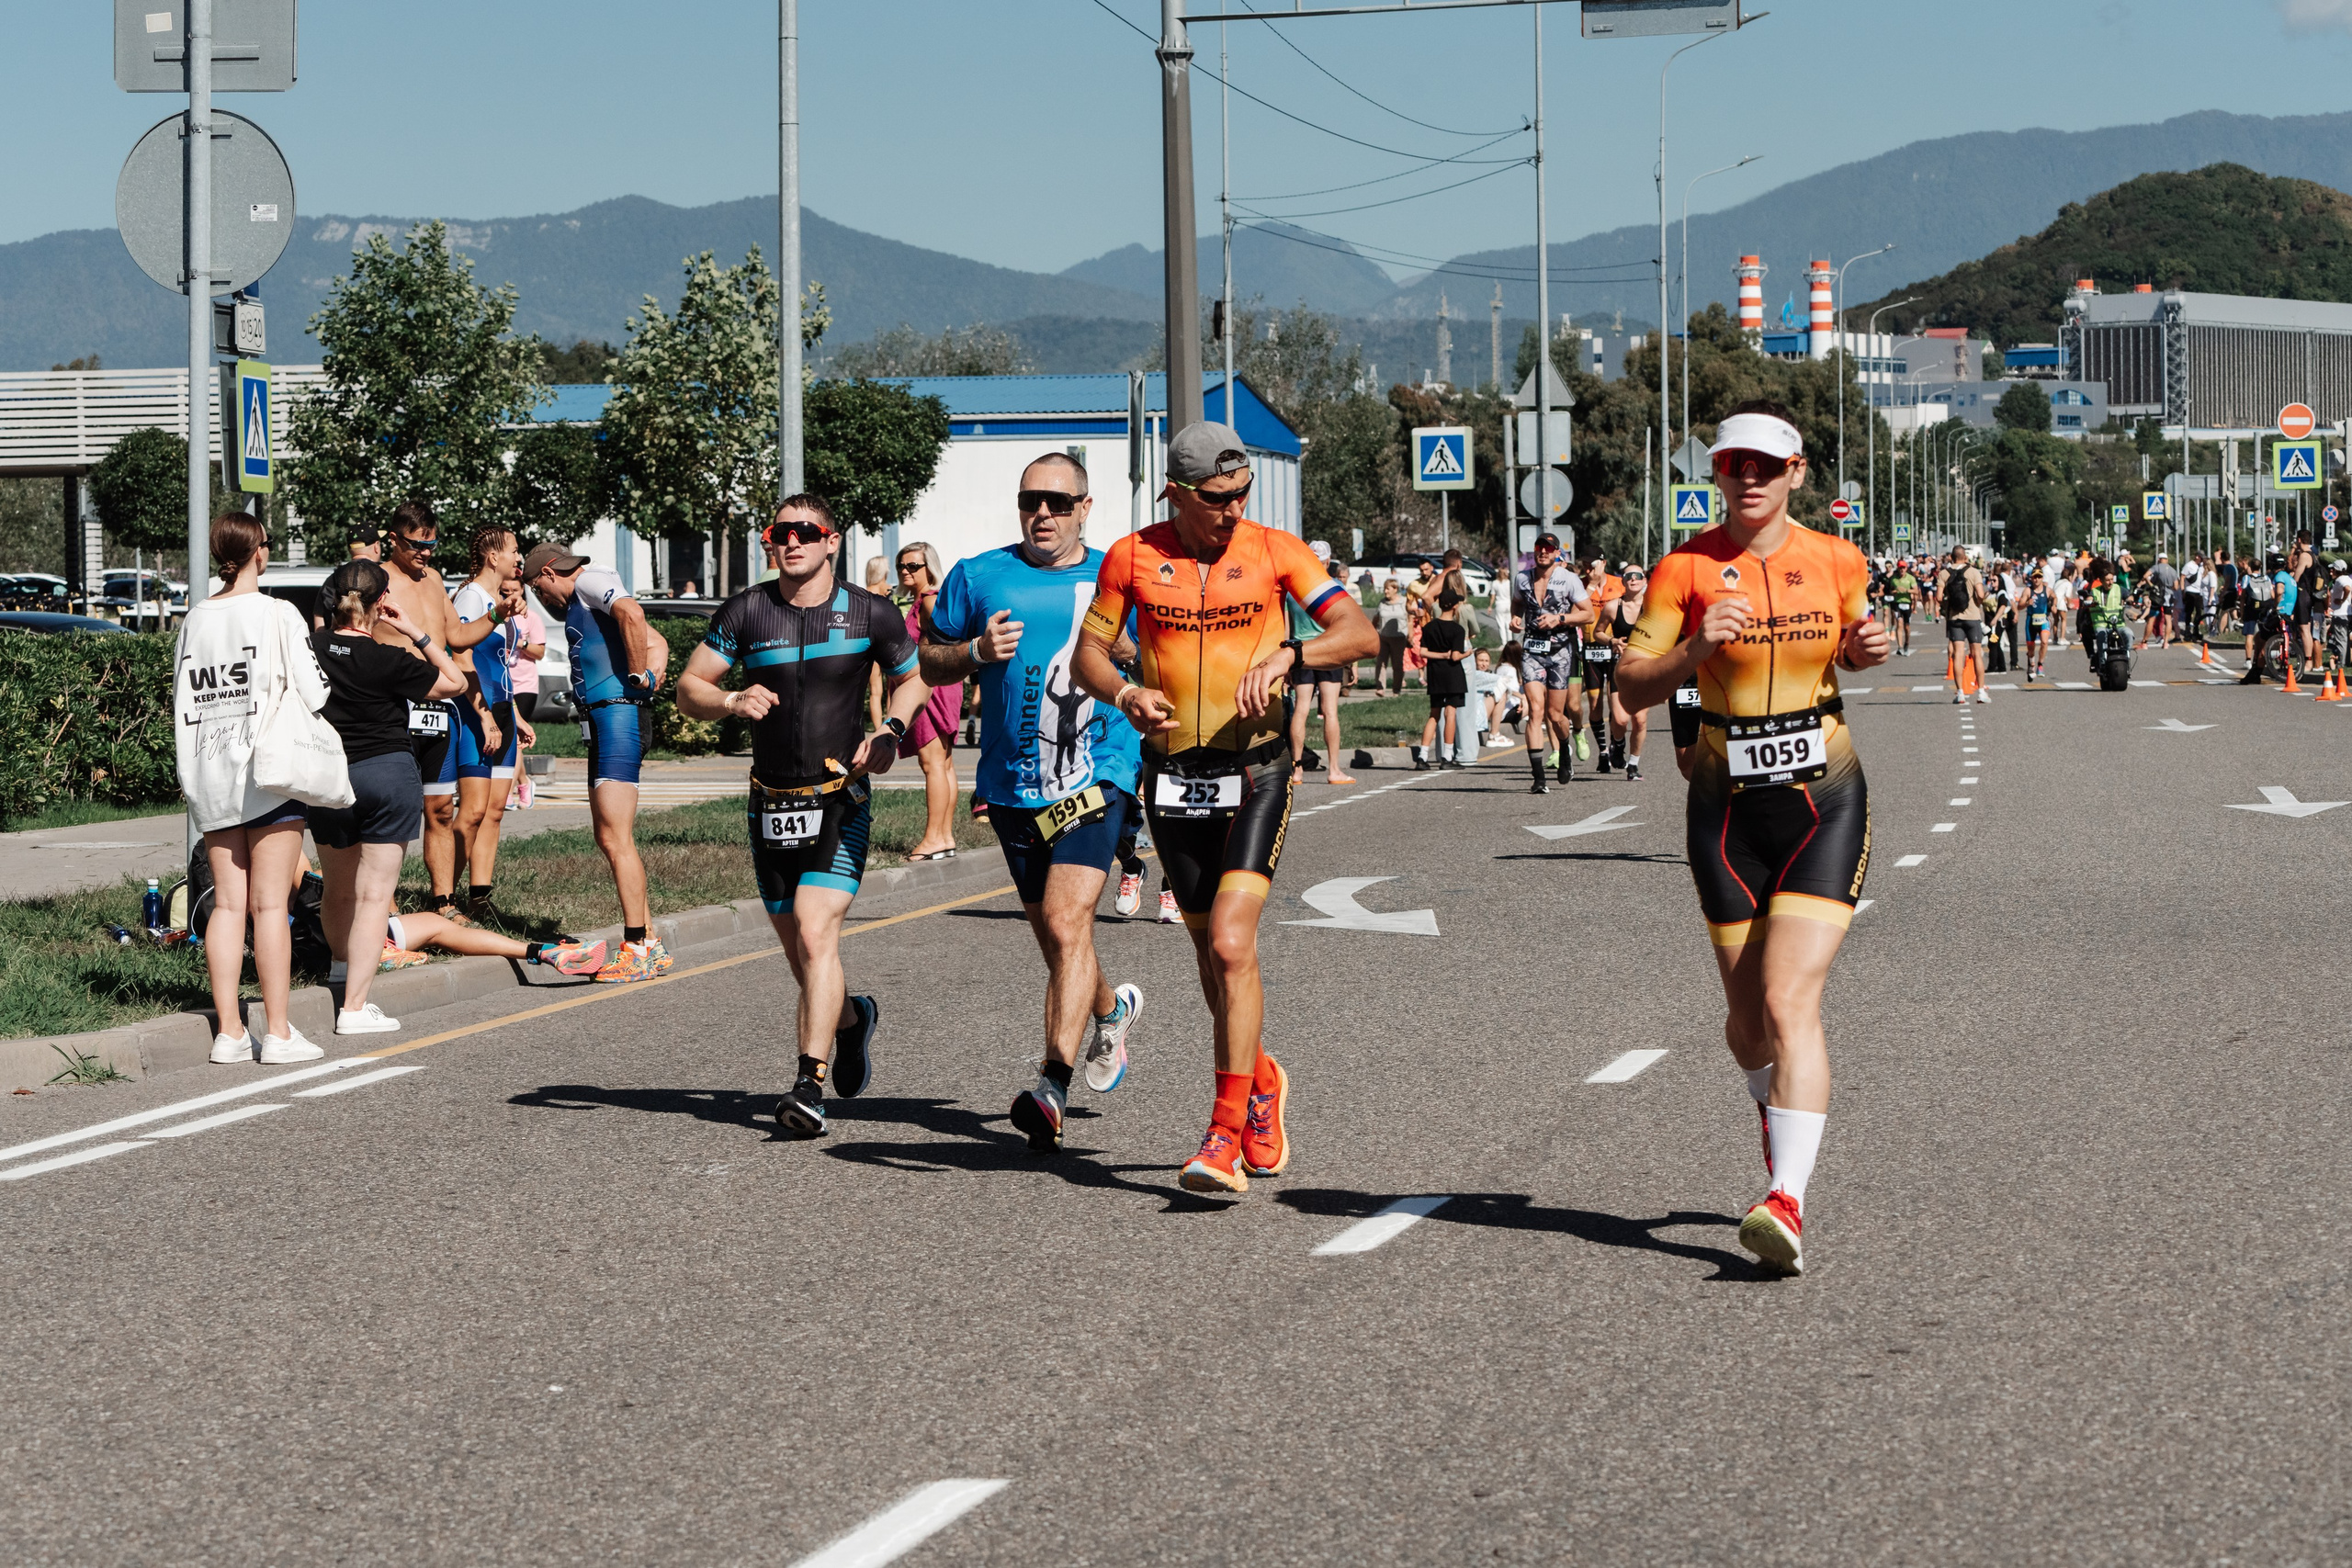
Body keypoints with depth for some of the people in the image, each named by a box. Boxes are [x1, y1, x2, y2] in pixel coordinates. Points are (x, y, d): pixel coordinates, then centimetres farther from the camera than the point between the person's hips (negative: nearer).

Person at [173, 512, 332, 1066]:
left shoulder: (195, 620, 8)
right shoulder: (277, 614, -8)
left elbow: (181, 701, 12)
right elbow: (313, 694, -9)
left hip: (208, 774, 5)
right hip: (267, 771, -5)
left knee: (227, 903, 6)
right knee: (270, 904, -3)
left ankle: (229, 1031, 5)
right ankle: (277, 1031, -3)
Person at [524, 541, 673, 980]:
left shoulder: (589, 582, -4)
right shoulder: (581, 604, 27)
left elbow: (632, 613, -25)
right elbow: (657, 643, 27)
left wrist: (639, 676, -17)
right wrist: (653, 677, 10)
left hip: (617, 714, -11)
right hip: (602, 722, 11)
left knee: (617, 839, -12)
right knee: (608, 838, 12)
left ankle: (636, 951, -12)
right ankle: (650, 946, 15)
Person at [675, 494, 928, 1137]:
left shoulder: (870, 614, -1)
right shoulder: (747, 611, 0)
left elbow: (914, 678, 15)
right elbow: (688, 687, 2)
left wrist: (891, 730, -4)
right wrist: (731, 702, -19)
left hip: (842, 801, -3)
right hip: (771, 805, 3)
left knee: (816, 935, -19)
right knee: (800, 951, 11)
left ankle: (810, 1085, -19)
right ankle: (851, 1018, 43)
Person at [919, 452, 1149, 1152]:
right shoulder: (979, 576, 6)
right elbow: (930, 664, 10)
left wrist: (1129, 653, -9)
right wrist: (977, 652, -10)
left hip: (1097, 777, -3)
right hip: (1011, 783, 3)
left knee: (1067, 919, -19)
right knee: (1052, 934, 13)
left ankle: (1053, 1085, -23)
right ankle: (1110, 1009, 45)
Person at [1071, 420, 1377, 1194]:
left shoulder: (1273, 551, -4)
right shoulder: (1133, 557, 0)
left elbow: (1360, 632, -9)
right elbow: (1089, 652, 8)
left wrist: (1287, 654, -26)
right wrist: (1125, 692, -14)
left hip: (1255, 769, -3)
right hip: (1171, 774, 3)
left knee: (1231, 945, -16)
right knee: (1211, 952, 12)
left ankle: (1227, 1132, -12)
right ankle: (1262, 1081, 37)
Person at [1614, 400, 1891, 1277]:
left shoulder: (1836, 563, 3)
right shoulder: (1686, 570, -3)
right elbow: (1631, 687, -6)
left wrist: (1868, 649, -1)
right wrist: (1696, 650, -24)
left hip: (1825, 808, -1)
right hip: (1727, 811, 1)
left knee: (1790, 1002, -16)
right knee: (1748, 1016, 9)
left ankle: (1786, 1202, -23)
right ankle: (1779, 1110, 43)